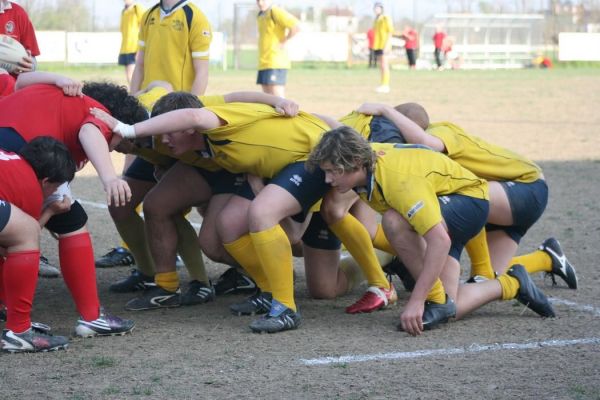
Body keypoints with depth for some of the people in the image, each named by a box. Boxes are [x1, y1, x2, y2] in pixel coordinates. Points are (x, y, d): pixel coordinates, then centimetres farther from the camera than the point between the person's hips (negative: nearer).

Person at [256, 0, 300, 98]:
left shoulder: (276, 12, -10)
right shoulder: (260, 16, 17)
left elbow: (296, 27, -20)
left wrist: (284, 41, -12)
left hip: (275, 63, -9)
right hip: (264, 63, 9)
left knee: (277, 96, -12)